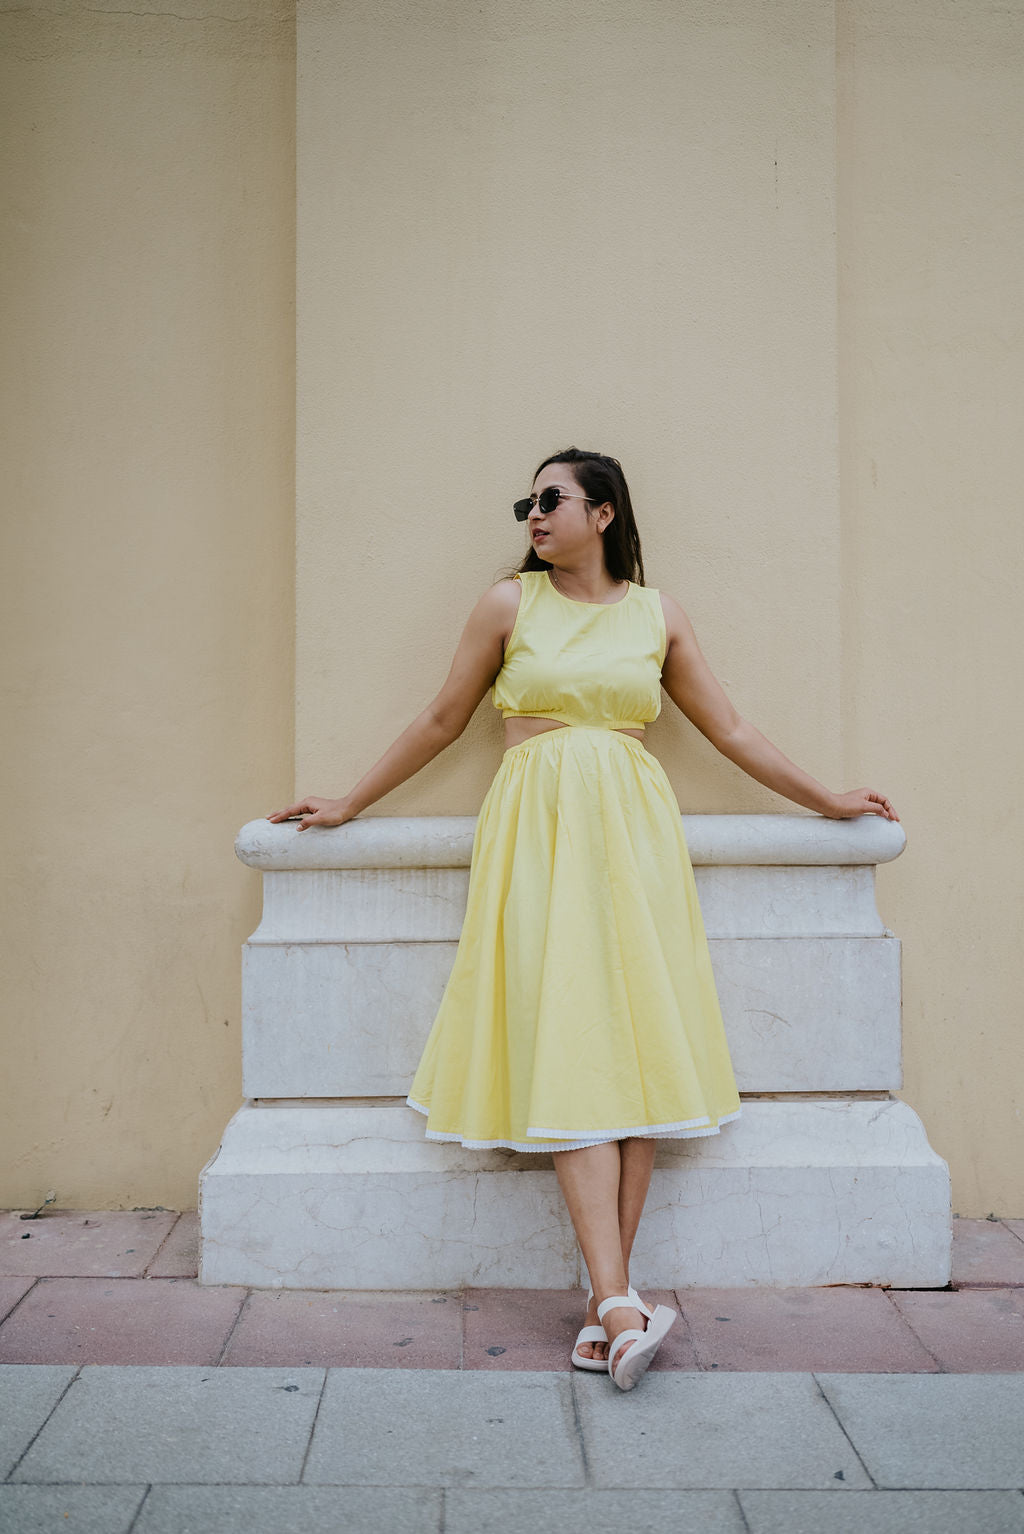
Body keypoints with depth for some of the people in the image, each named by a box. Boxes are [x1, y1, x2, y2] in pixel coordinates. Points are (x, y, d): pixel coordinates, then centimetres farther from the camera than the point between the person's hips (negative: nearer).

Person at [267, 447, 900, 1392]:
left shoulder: (657, 615, 11)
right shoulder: (508, 604, 8)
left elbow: (729, 730, 16)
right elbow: (442, 722, 13)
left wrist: (828, 801, 18)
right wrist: (349, 806, 15)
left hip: (632, 829, 2)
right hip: (540, 834, -2)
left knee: (640, 1044, -6)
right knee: (567, 1047, -12)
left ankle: (608, 1303, 0)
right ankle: (619, 1303, -15)